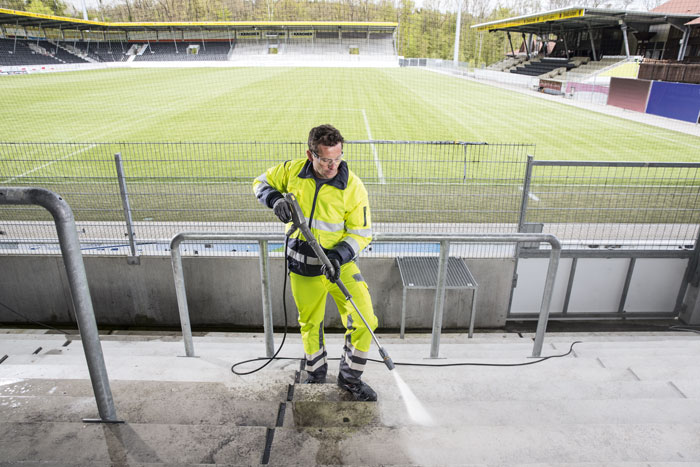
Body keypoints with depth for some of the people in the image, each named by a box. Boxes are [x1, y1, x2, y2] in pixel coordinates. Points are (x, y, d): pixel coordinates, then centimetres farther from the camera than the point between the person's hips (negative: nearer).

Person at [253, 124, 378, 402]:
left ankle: (349, 377, 19)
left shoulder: (353, 187, -14)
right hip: (302, 268, 2)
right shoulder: (292, 171, -7)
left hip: (340, 264, -1)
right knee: (310, 324, 16)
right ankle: (316, 374, 43)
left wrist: (338, 256, -27)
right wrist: (275, 199, -13)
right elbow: (262, 183, 9)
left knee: (364, 321, -8)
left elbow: (361, 233, -10)